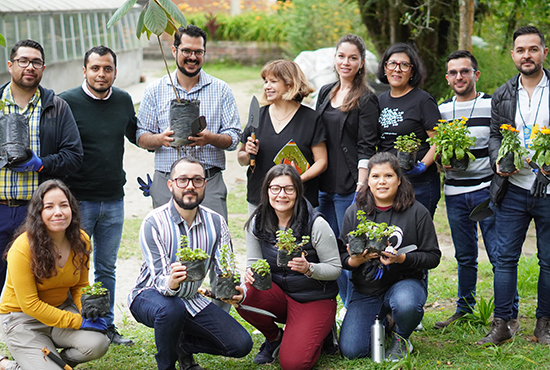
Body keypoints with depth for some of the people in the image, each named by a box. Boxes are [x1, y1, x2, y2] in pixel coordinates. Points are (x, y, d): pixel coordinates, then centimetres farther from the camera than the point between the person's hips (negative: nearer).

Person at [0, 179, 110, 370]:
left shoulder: (81, 240, -6)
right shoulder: (22, 248, -23)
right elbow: (30, 304, -21)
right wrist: (78, 322, -24)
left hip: (61, 309, 5)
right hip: (22, 318, -5)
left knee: (98, 344, -24)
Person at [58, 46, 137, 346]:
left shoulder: (124, 100, 6)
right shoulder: (66, 102, -9)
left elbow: (136, 135, 24)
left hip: (114, 201, 4)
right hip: (77, 200, -4)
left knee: (107, 269, 14)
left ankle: (107, 326, 25)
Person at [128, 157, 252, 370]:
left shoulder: (216, 223, -6)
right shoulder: (153, 223, -20)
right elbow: (160, 279, -26)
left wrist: (236, 290, -35)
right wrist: (170, 283, -52)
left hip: (191, 299, 5)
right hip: (150, 295, -4)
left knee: (241, 344, -8)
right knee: (171, 309, -40)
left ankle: (182, 344, 18)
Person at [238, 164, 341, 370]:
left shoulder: (316, 224, -16)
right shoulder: (257, 223, -4)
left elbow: (335, 269, -11)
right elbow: (254, 263, 2)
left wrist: (308, 268, -31)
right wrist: (250, 274, -23)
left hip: (315, 299, -4)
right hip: (278, 294, 4)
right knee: (245, 299, -30)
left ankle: (320, 331, 13)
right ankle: (275, 337, 3)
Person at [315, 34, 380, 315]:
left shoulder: (367, 100, -6)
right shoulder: (325, 93, 13)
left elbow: (366, 149, -11)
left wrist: (361, 188, -18)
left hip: (349, 186, -7)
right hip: (324, 185, 7)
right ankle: (346, 306, 23)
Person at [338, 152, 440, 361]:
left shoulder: (417, 212, -6)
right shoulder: (354, 212, 2)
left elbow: (433, 257, -6)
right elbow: (342, 256, 5)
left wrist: (402, 259, -23)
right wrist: (354, 261, -19)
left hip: (405, 281, -2)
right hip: (365, 288, 3)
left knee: (405, 304, -41)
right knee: (351, 351, -13)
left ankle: (401, 339, -1)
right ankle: (380, 323, 24)